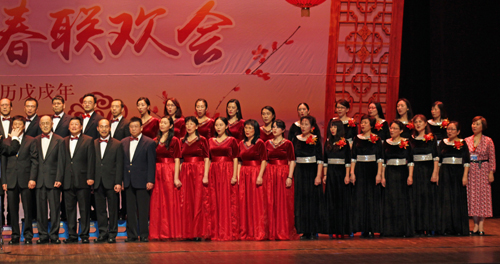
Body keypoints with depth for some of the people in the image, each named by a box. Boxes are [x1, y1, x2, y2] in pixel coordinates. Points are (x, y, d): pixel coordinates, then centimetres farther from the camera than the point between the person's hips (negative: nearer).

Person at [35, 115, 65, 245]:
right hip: (39, 180, 2)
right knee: (41, 208, 4)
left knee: (55, 208, -1)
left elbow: (61, 162, 0)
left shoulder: (59, 141, 3)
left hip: (53, 179, -2)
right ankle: (43, 235, 11)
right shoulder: (35, 141, 11)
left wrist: (58, 179, -8)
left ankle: (54, 234, 6)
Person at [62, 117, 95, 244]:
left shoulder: (88, 140, 4)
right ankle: (72, 235, 11)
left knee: (84, 209, -1)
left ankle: (84, 235, 4)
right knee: (70, 209, 5)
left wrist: (90, 177, -10)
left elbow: (91, 160, -1)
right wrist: (60, 178, 6)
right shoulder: (64, 142, 15)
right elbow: (62, 161, 14)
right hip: (68, 181, 4)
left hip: (82, 181, -4)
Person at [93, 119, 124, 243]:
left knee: (113, 209, 1)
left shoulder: (117, 144, 3)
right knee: (100, 209, 5)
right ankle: (103, 233, 12)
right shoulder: (93, 144, 11)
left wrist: (118, 183, -8)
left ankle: (112, 234, 7)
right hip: (98, 182, 3)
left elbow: (119, 165, -1)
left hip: (111, 182, -2)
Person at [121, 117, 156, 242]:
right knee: (130, 210, 6)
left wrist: (150, 180, -10)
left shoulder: (149, 143, -1)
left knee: (143, 210, -2)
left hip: (142, 182, -4)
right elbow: (122, 162, 14)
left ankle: (144, 235, 4)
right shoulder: (124, 142, 12)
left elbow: (151, 164, -3)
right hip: (128, 181, 4)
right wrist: (121, 179, 8)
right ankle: (131, 235, 12)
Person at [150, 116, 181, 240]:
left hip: (170, 173, -5)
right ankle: (159, 233, 9)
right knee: (157, 203, 4)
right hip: (157, 173, 5)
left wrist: (176, 177, -14)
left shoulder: (174, 140, -2)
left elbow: (177, 160, -6)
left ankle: (172, 232, 3)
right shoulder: (155, 140, 12)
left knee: (170, 202, -2)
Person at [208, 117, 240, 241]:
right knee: (215, 202, 2)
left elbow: (235, 159, 0)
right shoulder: (210, 141, 13)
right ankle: (216, 233, 7)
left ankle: (230, 233, -1)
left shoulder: (232, 140, 3)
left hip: (228, 171, -3)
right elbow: (208, 159, 13)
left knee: (228, 202, -4)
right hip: (214, 173, 3)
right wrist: (206, 175, 5)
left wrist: (234, 175, -10)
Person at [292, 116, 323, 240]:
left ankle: (313, 231, 4)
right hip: (300, 172, 4)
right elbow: (293, 159, 12)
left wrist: (318, 176, -14)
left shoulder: (316, 140, -3)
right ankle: (305, 231, 8)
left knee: (313, 200, -1)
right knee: (301, 200, 3)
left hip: (312, 171, -3)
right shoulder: (296, 139, 8)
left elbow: (320, 160, -6)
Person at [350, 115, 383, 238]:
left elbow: (380, 158, -2)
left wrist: (379, 174, -9)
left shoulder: (376, 139, 1)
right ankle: (363, 228, 6)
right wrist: (352, 173, -1)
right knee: (359, 198, 0)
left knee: (372, 198, -2)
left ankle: (372, 229, 1)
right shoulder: (357, 139, 9)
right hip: (360, 170, 3)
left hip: (372, 170, -3)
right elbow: (353, 157, 8)